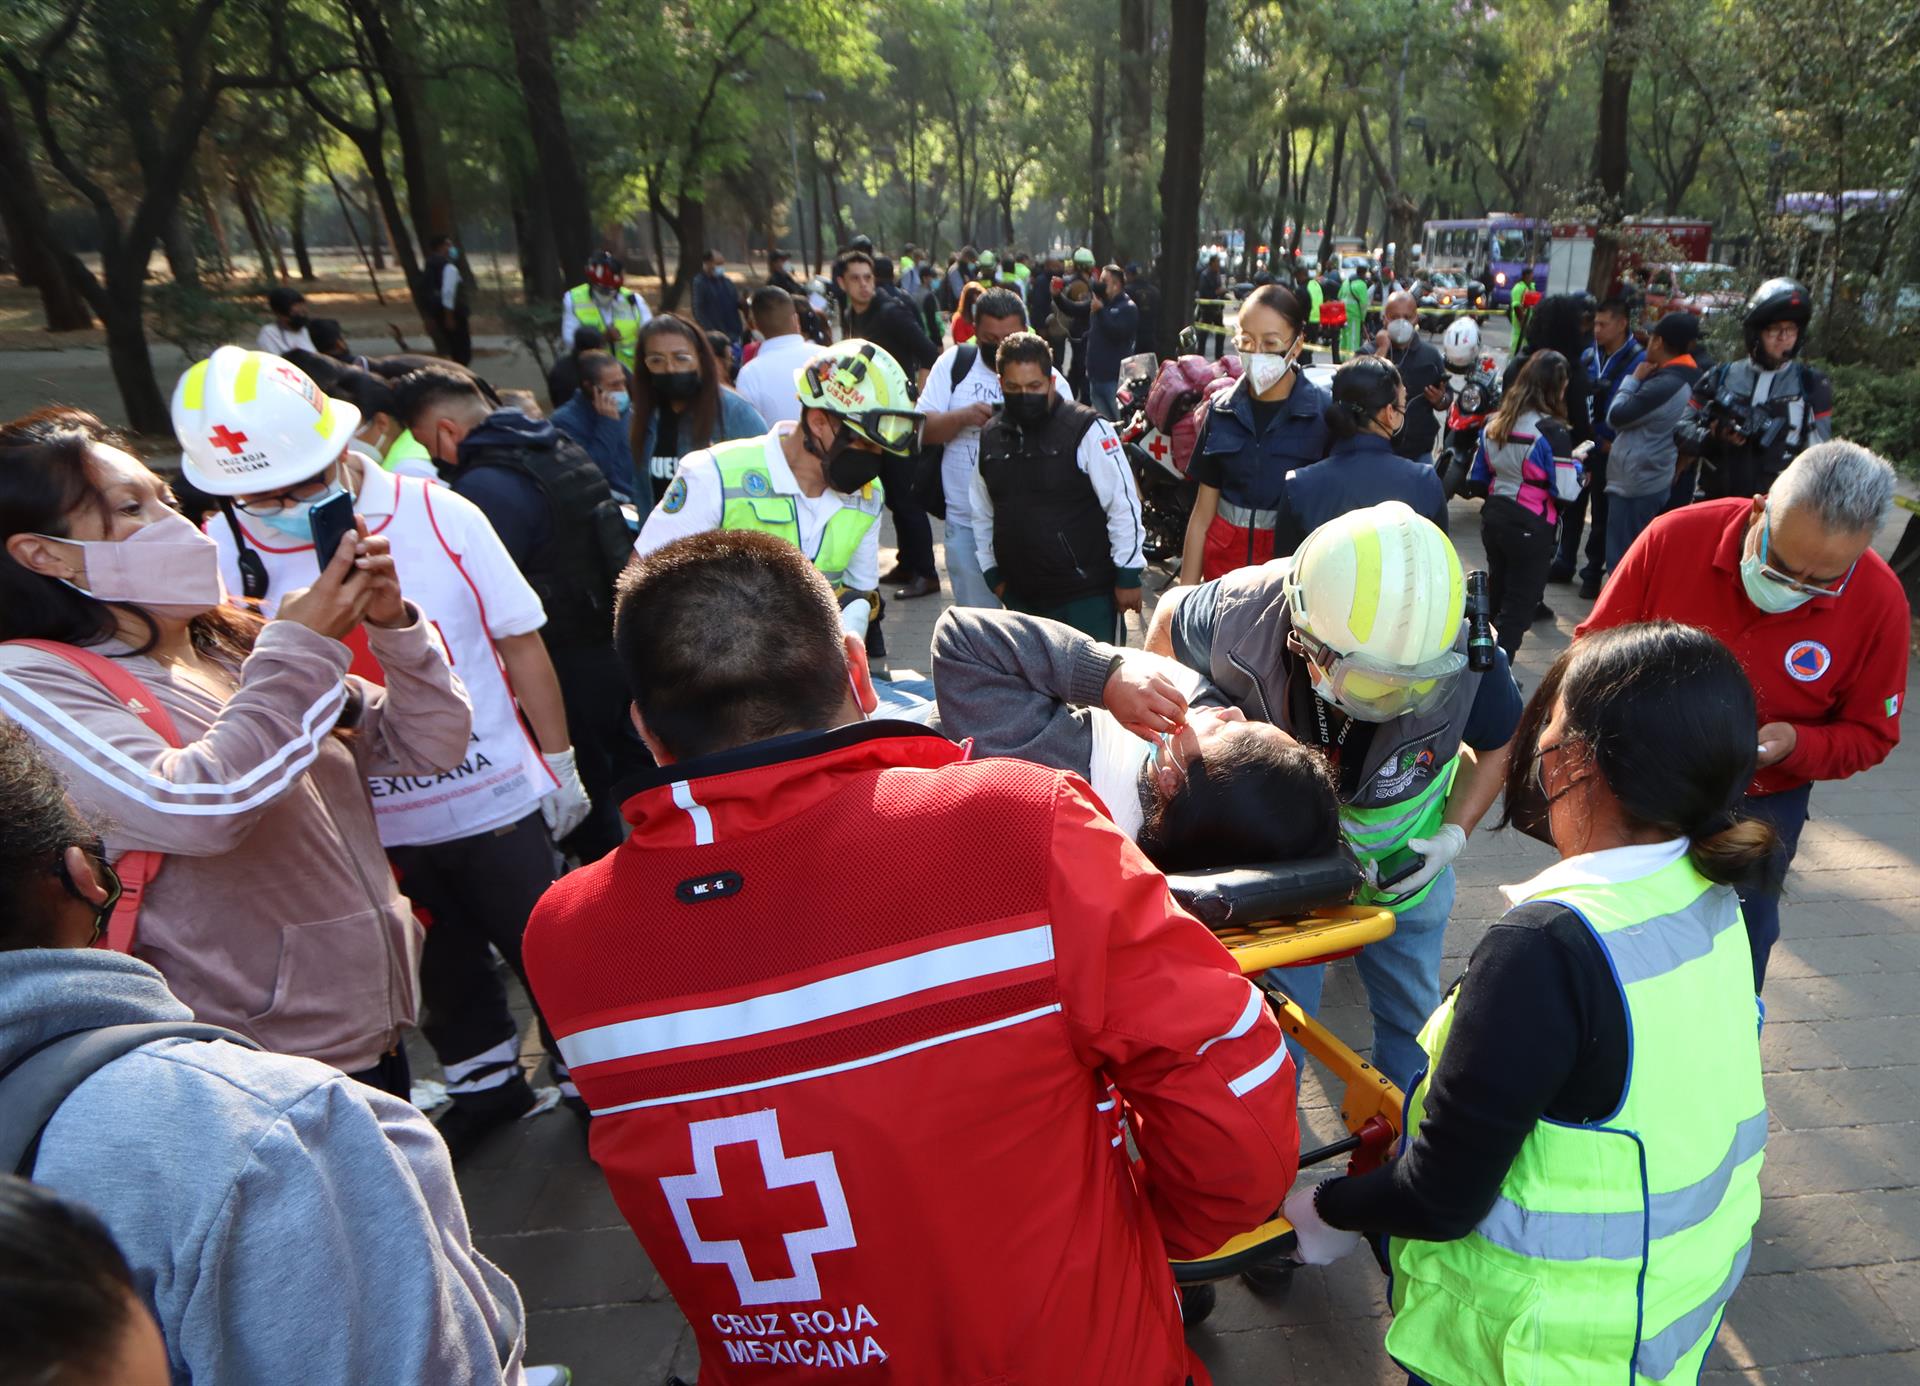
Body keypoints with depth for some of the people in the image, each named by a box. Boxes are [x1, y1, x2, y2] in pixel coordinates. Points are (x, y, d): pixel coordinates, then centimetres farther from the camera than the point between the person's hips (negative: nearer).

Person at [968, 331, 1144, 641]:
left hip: (1086, 594, -5)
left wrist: (1128, 576, -8)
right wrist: (992, 574, 15)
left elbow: (1123, 505, -9)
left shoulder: (1087, 429, -9)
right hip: (1020, 597, 6)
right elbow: (982, 515, 18)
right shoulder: (991, 436, 8)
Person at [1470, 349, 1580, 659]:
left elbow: (1478, 476, 10)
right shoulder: (1551, 430, -18)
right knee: (1519, 605, 4)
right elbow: (1565, 491, -18)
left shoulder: (1496, 421, 4)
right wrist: (1576, 464, 0)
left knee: (1496, 594, 22)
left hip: (1493, 517, 7)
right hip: (1531, 527, -7)